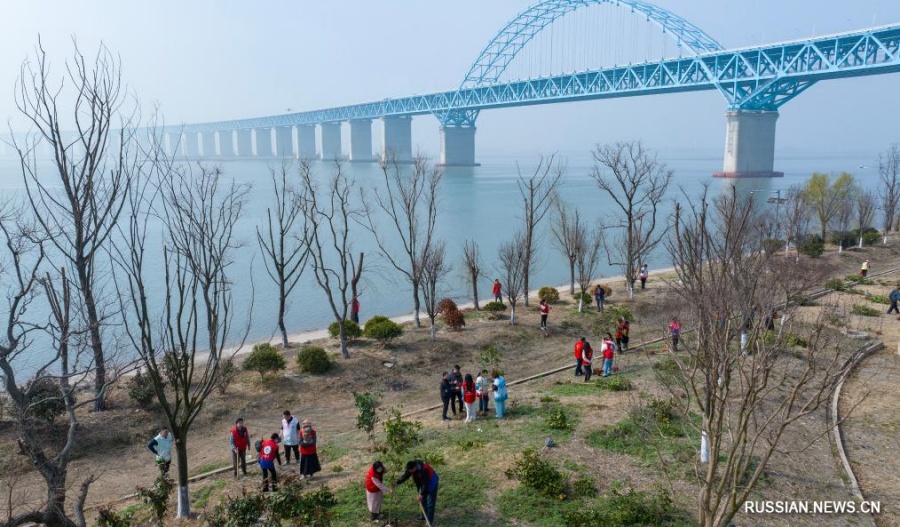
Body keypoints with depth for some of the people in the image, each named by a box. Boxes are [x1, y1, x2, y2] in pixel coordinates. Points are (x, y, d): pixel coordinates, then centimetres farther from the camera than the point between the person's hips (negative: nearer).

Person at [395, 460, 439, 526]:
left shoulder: (424, 469, -39)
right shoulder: (411, 468, -17)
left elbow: (425, 483, -33)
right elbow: (405, 476, -10)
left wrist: (421, 494, -29)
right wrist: (397, 482, -22)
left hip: (431, 483, -8)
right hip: (424, 483, 8)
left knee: (430, 503, -8)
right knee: (423, 500, 14)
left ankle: (430, 521, -3)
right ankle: (425, 516, 29)